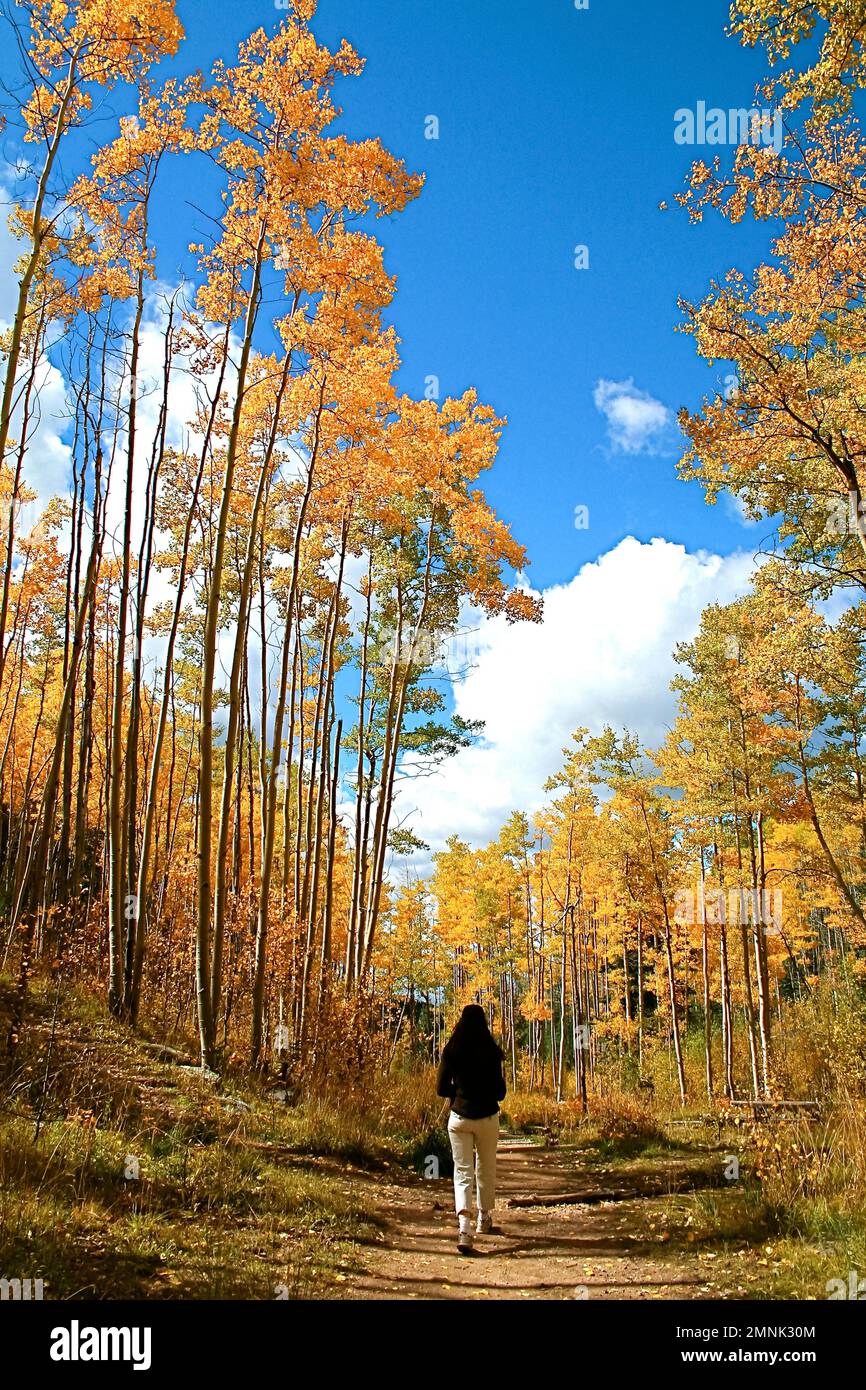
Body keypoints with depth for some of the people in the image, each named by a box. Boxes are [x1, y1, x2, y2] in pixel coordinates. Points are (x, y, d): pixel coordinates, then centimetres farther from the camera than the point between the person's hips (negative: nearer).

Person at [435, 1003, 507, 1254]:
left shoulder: (451, 1051, -5)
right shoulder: (491, 1052, -9)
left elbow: (441, 1088, -1)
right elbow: (500, 1092, -5)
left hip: (459, 1117, 0)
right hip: (487, 1117, 0)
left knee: (462, 1171, 3)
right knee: (486, 1169, 20)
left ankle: (464, 1226, -16)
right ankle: (484, 1219, 35)